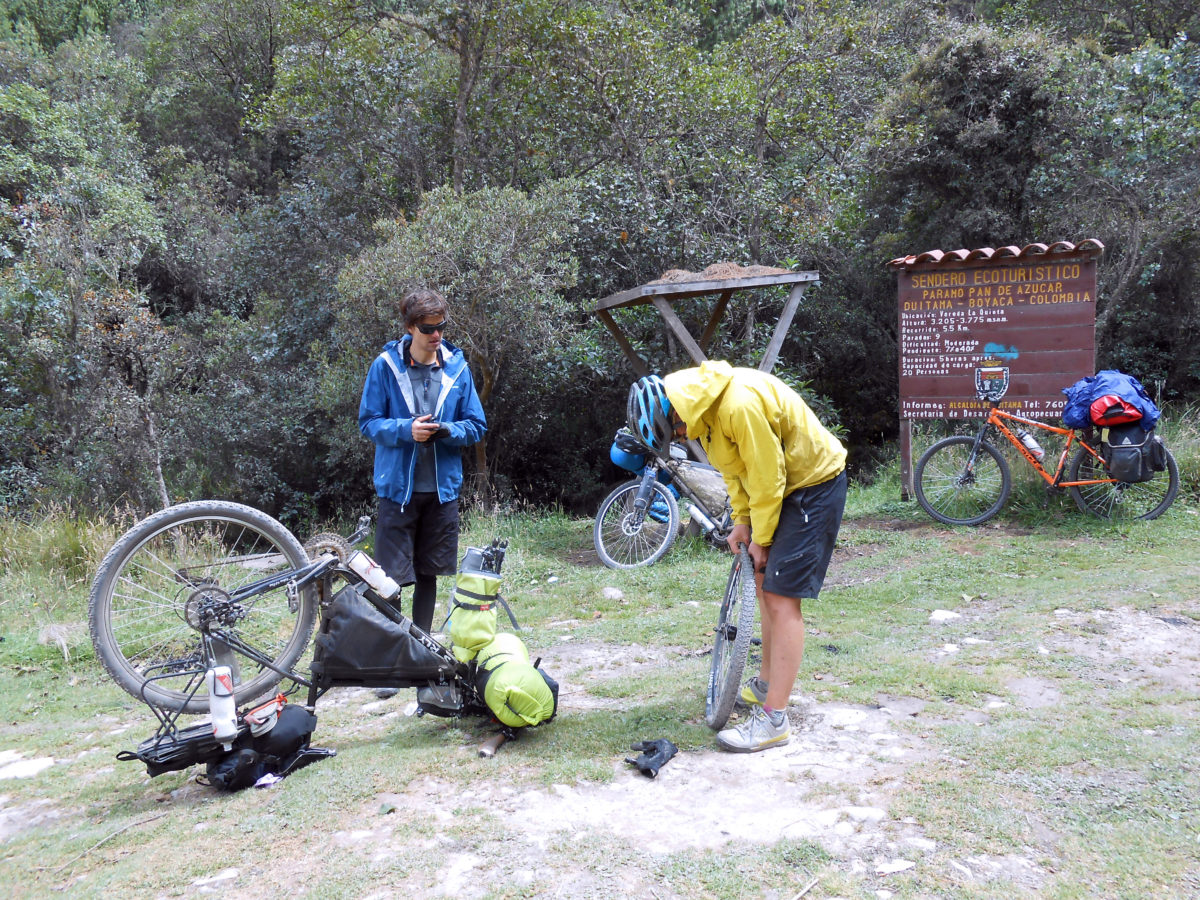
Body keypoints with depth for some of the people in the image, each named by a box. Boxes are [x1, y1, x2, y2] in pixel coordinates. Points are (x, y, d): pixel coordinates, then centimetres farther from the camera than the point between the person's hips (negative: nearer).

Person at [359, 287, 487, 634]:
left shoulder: (457, 367, 3)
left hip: (443, 488, 3)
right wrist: (406, 429, -19)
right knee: (392, 578, -4)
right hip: (398, 486, -3)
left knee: (428, 575, 14)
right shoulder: (385, 366, -4)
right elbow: (368, 422, -1)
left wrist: (448, 431, -15)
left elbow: (476, 425, 7)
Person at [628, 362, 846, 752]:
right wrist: (742, 521, 5)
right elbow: (733, 467, 10)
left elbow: (768, 475, -24)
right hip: (783, 485, 10)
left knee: (782, 597, -12)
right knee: (765, 582, 16)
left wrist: (761, 538, -13)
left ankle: (773, 720, -7)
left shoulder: (740, 403, -33)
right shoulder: (701, 406, -3)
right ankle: (767, 684, 31)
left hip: (813, 483, -9)